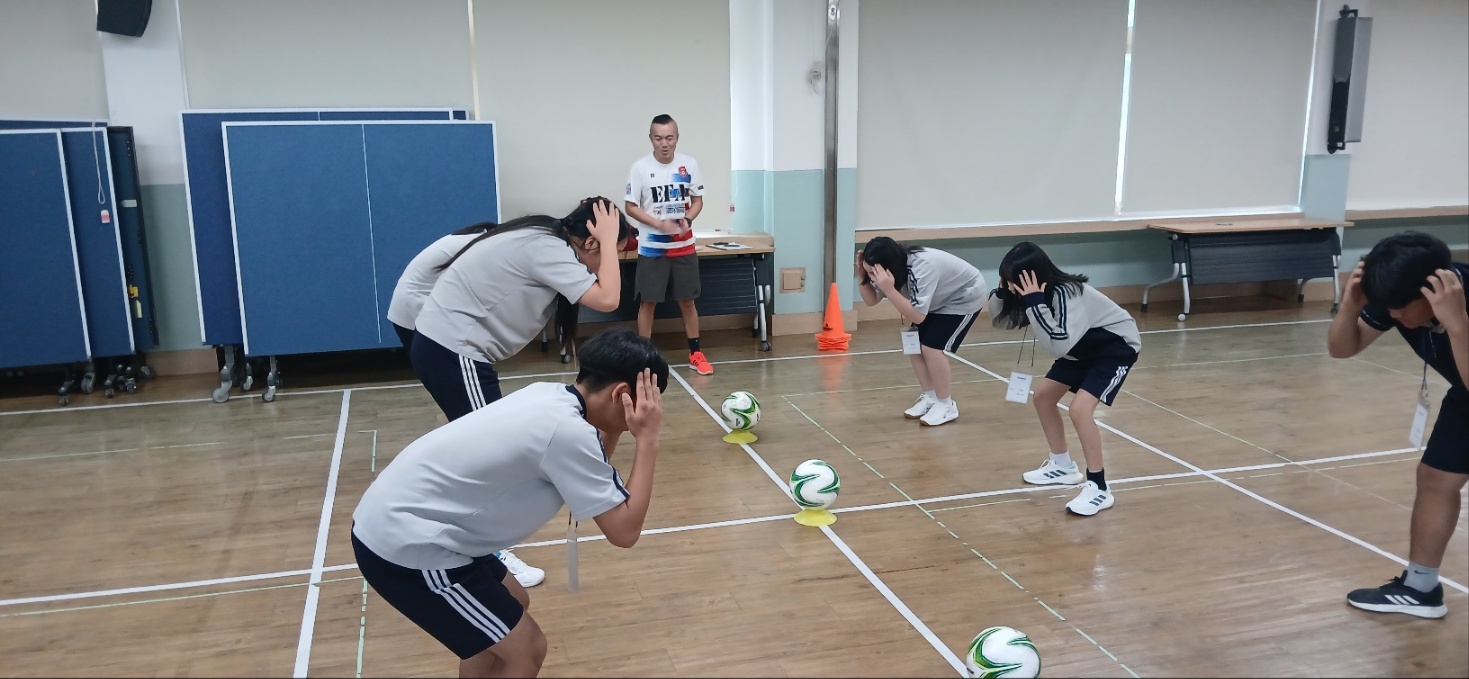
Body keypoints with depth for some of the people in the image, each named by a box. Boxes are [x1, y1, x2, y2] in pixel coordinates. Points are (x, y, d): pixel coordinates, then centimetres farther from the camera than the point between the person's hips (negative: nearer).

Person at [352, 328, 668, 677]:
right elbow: (624, 530, -17)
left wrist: (611, 432, 3)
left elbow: (590, 480, 18)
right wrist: (648, 439, -14)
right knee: (525, 649, -1)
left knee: (513, 607, 24)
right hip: (404, 545, -10)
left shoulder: (550, 396, 3)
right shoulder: (568, 430, -22)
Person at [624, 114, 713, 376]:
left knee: (687, 300, 9)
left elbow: (698, 200, 8)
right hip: (651, 247, -2)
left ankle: (696, 353, 20)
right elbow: (630, 206, -6)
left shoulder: (689, 165, -1)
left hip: (683, 246, 2)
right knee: (647, 301, 4)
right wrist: (660, 224, -18)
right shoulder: (640, 167, -8)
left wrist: (687, 220, -13)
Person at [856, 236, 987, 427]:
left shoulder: (922, 268, -39)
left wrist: (889, 289, -47)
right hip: (941, 298, 8)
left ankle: (946, 405, -2)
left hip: (966, 297, -8)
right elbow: (871, 300, -6)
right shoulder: (895, 268, -15)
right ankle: (930, 397, 13)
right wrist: (862, 277, -23)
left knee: (931, 346, -18)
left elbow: (917, 316, -39)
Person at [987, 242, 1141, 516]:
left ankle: (1099, 488, -12)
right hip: (1083, 345, 9)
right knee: (1043, 395, 9)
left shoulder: (1066, 293, -34)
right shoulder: (1037, 294, -10)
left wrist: (1035, 302, -44)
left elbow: (1058, 345, -44)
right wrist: (1002, 290, -18)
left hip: (1117, 346, -9)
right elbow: (1001, 321, -1)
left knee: (1080, 409, -23)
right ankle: (1063, 466, 24)